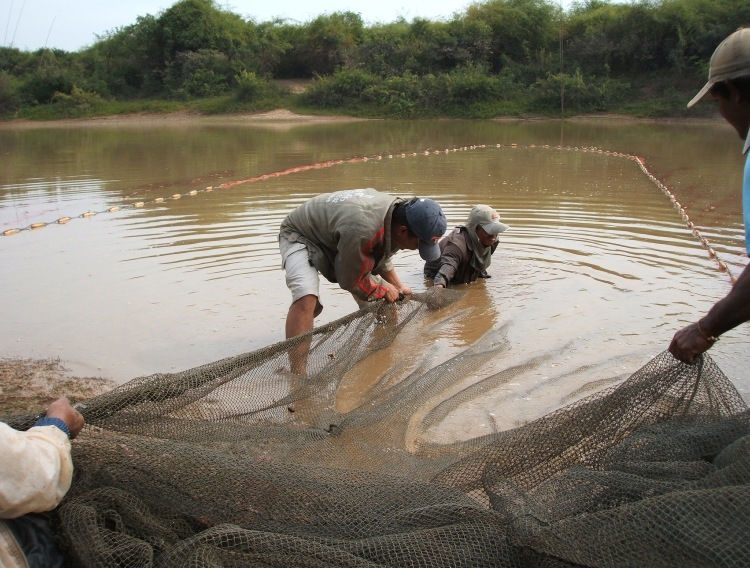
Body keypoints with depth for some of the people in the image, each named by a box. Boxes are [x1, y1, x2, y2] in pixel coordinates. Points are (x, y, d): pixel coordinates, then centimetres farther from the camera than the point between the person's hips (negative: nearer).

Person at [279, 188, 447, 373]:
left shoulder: (400, 212, -15)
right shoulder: (363, 229, -44)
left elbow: (381, 255, 7)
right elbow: (351, 280, -26)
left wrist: (398, 286, 1)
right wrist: (384, 290, -12)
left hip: (336, 239, 9)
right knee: (307, 298, -34)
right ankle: (297, 375, -29)